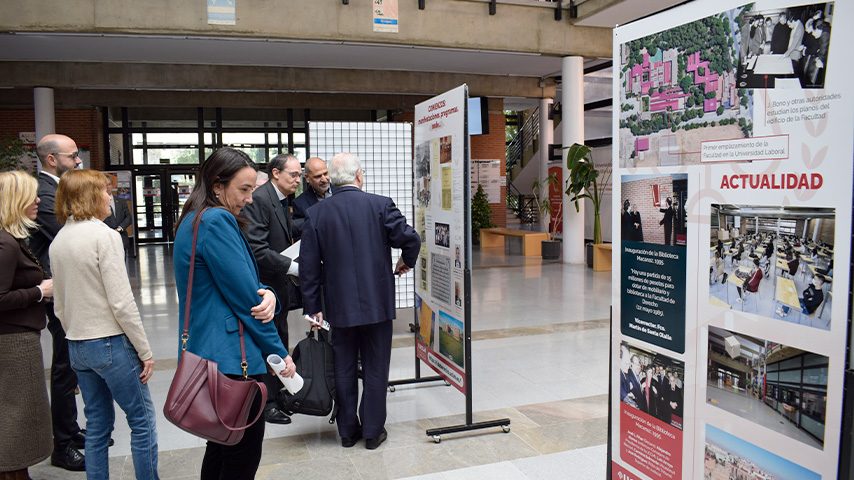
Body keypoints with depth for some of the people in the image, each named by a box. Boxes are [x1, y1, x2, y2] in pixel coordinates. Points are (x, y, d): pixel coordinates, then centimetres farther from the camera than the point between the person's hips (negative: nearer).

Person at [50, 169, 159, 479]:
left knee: (97, 425, 17)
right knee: (142, 421, 5)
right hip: (111, 343, -8)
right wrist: (145, 351, -12)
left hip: (77, 347, 8)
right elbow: (121, 303, -18)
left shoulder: (58, 241, 8)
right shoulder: (105, 236, -15)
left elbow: (60, 305, 14)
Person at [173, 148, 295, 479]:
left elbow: (240, 283, 15)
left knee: (221, 448, 22)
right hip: (231, 358, -10)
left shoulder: (195, 221, 14)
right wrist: (280, 353, -7)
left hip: (208, 356, 10)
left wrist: (267, 294, -9)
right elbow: (244, 298, -18)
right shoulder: (217, 222, -17)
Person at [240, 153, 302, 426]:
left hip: (280, 284, 9)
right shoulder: (258, 200, -19)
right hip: (264, 285, -9)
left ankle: (278, 394, 33)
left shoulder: (282, 201, 11)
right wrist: (294, 267, -24)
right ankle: (265, 403, 15)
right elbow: (257, 250, -26)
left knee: (279, 342, 18)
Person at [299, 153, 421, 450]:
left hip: (340, 306, 2)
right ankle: (373, 431, 20)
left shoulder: (315, 213, -2)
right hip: (377, 303, -2)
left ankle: (347, 431, 25)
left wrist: (312, 308, 5)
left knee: (343, 369, 14)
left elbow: (309, 267, -1)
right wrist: (406, 262, 8)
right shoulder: (380, 205, -8)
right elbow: (410, 239, -14)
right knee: (375, 369, 11)